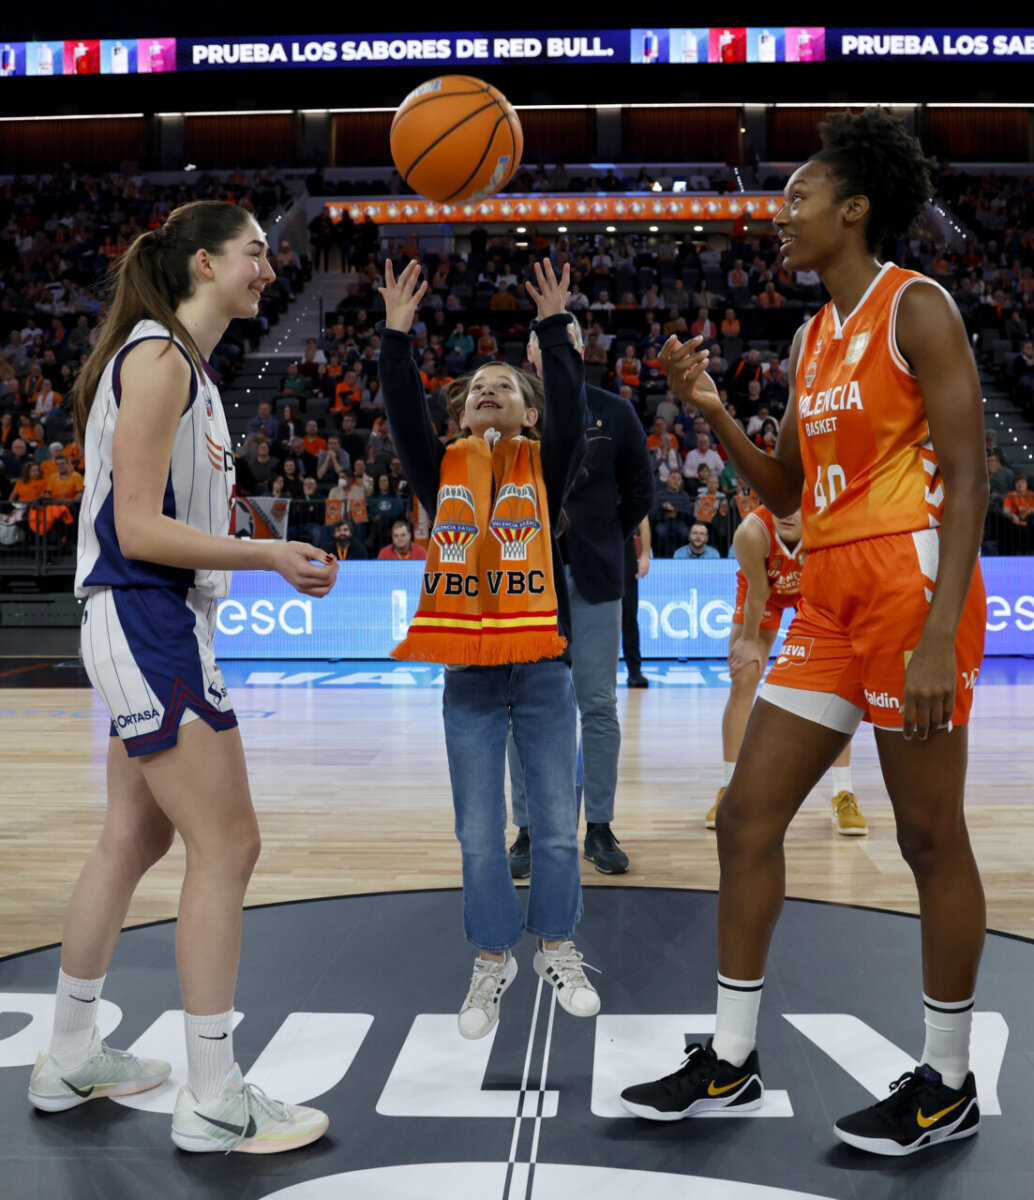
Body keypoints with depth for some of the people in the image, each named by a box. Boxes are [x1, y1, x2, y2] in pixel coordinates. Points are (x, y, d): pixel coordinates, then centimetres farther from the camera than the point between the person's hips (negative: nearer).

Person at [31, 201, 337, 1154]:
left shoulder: (182, 362, 17)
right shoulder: (158, 359, -13)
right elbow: (138, 529, -18)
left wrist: (272, 558, 12)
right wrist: (270, 555, -17)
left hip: (161, 627, 10)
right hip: (146, 621, -10)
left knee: (135, 839, 16)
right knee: (227, 846, -7)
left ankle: (71, 1060, 30)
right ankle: (213, 1102, 3)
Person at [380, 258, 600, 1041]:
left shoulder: (546, 466, 4)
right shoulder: (442, 471, 8)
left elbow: (572, 413, -11)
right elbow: (406, 419, -4)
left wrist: (555, 328, -16)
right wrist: (397, 337, -10)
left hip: (543, 670, -1)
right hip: (468, 679, 1)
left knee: (557, 827, 8)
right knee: (479, 836, 8)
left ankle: (558, 950, 27)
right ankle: (494, 960, 24)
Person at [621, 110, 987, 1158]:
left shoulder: (915, 308, -6)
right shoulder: (810, 339, 18)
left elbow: (967, 474, -13)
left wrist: (939, 633, -22)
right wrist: (712, 412, 7)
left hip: (909, 581, -8)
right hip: (829, 593, 9)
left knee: (930, 837, 1)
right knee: (748, 811, 6)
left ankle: (948, 1086, 17)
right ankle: (731, 1061, 18)